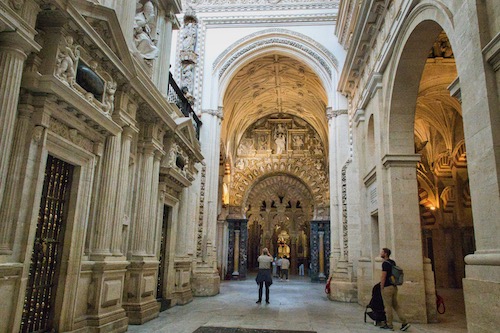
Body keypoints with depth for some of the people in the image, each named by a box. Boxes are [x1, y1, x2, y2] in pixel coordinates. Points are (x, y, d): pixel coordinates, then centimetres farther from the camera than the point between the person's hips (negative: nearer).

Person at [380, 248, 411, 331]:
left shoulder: (385, 263, -16)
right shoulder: (393, 262, 11)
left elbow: (383, 277, -17)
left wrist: (381, 288, -11)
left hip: (387, 287, -8)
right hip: (394, 287, 8)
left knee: (388, 307, 1)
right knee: (396, 305, 14)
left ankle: (389, 325, 9)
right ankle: (404, 322, 8)